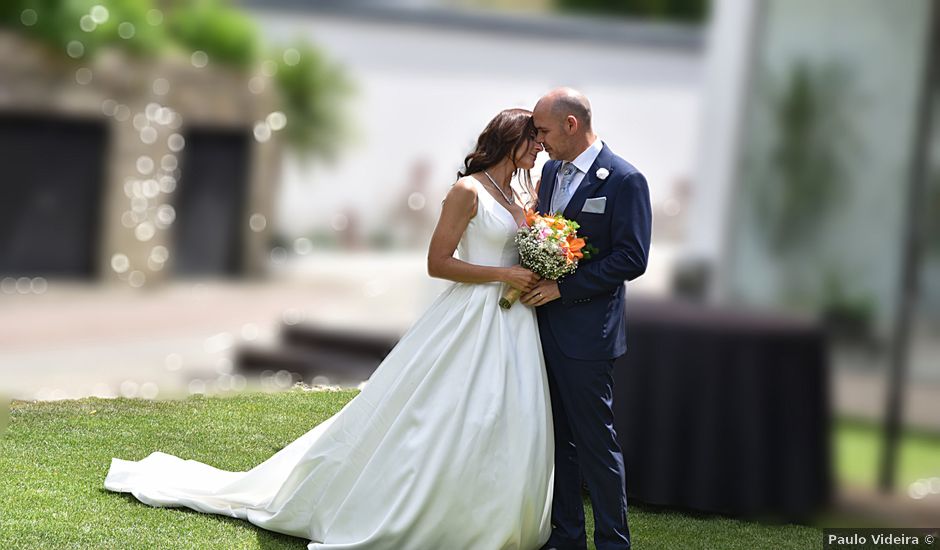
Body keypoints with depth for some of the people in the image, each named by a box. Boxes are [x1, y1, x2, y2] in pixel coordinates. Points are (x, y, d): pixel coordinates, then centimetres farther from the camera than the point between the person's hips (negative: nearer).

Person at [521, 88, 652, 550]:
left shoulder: (624, 180, -12)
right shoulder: (551, 170, 11)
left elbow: (632, 259, -15)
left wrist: (562, 286, -17)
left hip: (586, 334, -7)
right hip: (545, 323, 7)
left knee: (596, 441, -1)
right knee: (558, 438, 14)